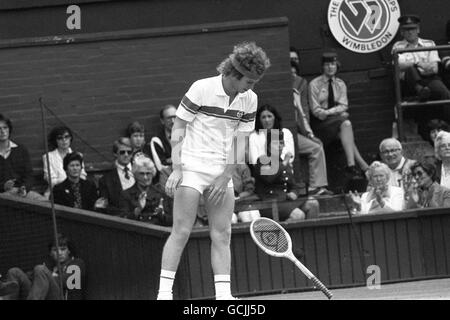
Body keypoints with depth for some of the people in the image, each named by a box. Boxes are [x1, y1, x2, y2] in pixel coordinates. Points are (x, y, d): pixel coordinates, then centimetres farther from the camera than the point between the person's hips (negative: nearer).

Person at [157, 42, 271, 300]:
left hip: (223, 175, 5)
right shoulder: (201, 89, -11)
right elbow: (178, 129, -6)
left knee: (222, 235, 2)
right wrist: (176, 169, -13)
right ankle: (164, 293, -7)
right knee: (182, 231, -9)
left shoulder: (249, 100, 4)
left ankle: (223, 294, 3)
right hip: (192, 169, -5)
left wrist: (225, 176, -4)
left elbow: (241, 142, 6)